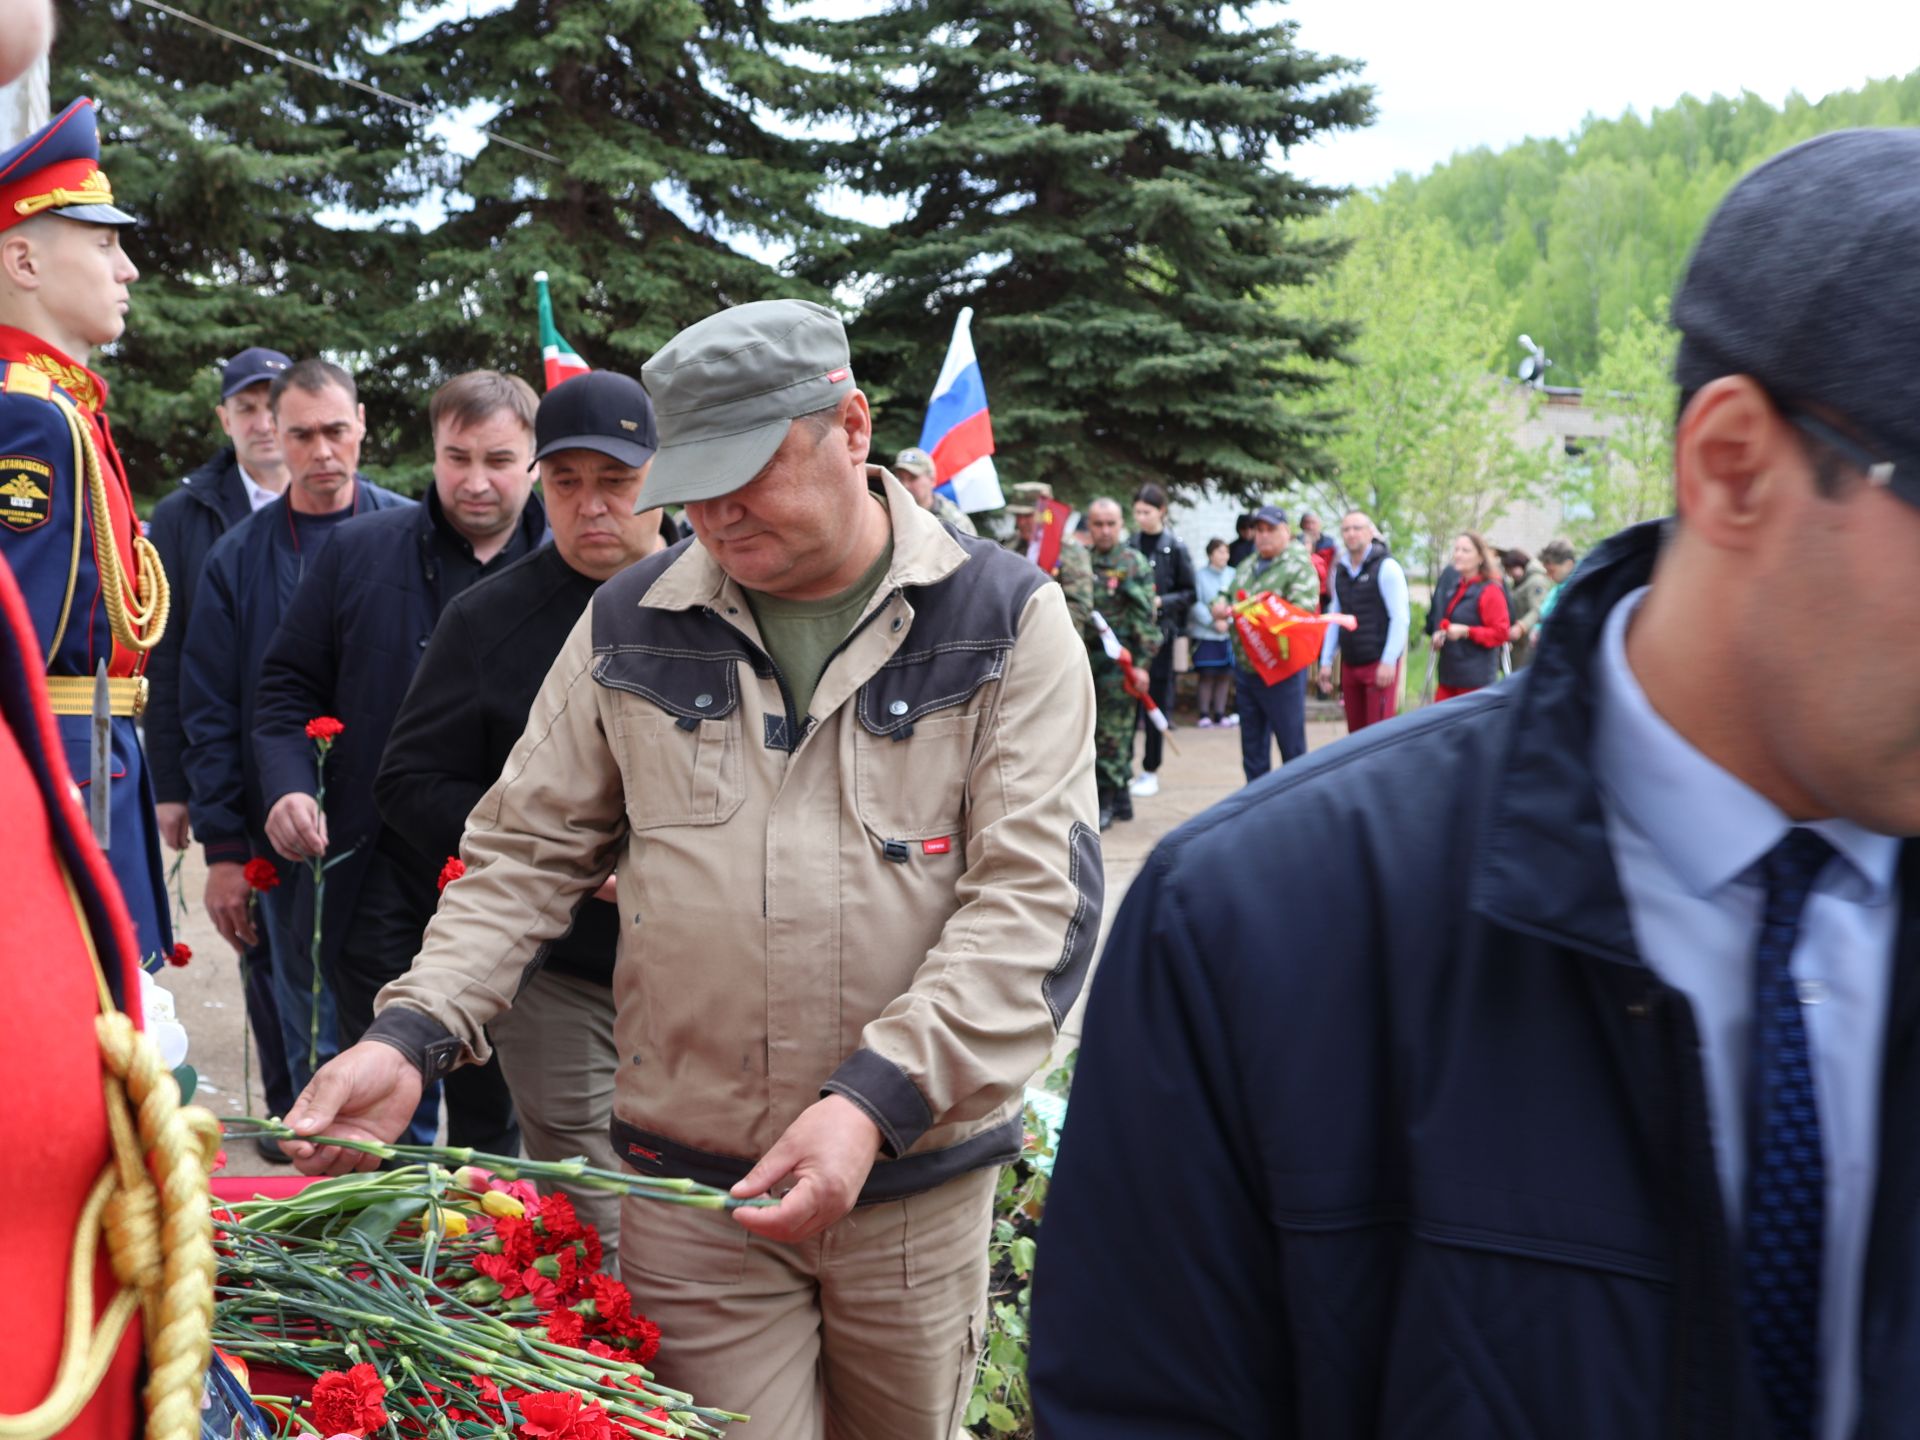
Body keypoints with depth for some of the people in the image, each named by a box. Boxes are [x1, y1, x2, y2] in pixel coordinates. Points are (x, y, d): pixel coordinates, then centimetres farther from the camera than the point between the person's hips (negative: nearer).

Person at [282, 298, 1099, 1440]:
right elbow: (528, 856, 9)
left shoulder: (1006, 619, -5)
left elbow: (1033, 898, -12)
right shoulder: (630, 626, 4)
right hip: (692, 1180, 1)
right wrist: (412, 1036, -7)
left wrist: (875, 1101, -23)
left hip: (922, 1179, 0)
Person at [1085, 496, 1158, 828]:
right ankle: (1121, 799, 20)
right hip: (1085, 660, 6)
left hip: (1119, 661, -6)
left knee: (1112, 733, -4)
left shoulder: (1134, 563, -3)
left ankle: (1105, 801, 1)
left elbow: (1145, 618, -7)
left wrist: (1141, 663, -13)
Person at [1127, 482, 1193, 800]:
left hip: (1159, 632, -2)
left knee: (1156, 700, 4)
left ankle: (1150, 771, 13)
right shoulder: (1128, 544, 4)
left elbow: (1189, 594, 2)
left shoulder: (1176, 548, -2)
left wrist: (1161, 602, -12)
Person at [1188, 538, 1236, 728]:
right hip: (1205, 634, -3)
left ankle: (1220, 713, 15)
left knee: (1225, 675, 6)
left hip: (1229, 632, 3)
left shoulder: (1232, 575, 5)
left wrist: (1229, 621, -11)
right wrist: (1213, 622, -13)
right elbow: (1195, 604, -7)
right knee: (1207, 675, -2)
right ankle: (1204, 714, 4)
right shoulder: (1200, 575, -3)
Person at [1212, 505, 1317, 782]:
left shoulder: (1299, 566, -8)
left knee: (1291, 744, 0)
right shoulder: (1246, 566, 15)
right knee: (1252, 745, 14)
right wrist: (1220, 604, -2)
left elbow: (1302, 611, -20)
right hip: (1245, 667, 7)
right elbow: (1227, 594, 24)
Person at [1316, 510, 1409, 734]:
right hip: (1349, 664, 6)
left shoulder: (1386, 567, -7)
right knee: (1356, 733, 8)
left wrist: (1389, 661, -15)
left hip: (1379, 664, -6)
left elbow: (1400, 618, -11)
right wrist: (1326, 661, 14)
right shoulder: (1340, 571, 13)